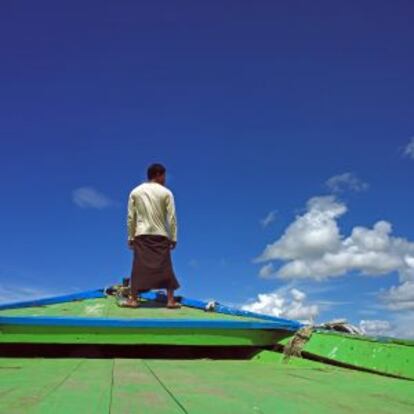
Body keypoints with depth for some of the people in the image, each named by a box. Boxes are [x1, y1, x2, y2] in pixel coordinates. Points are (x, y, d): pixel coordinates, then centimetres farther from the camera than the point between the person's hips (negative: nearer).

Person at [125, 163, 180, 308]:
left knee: (139, 267, 3)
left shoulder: (135, 192, 4)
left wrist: (130, 237, 10)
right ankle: (171, 300, 7)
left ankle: (133, 299, 4)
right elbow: (171, 218, -4)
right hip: (161, 235, -1)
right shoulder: (166, 193, -1)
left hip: (141, 235, 1)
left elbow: (131, 217, 4)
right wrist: (173, 238, 3)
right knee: (165, 267, 4)